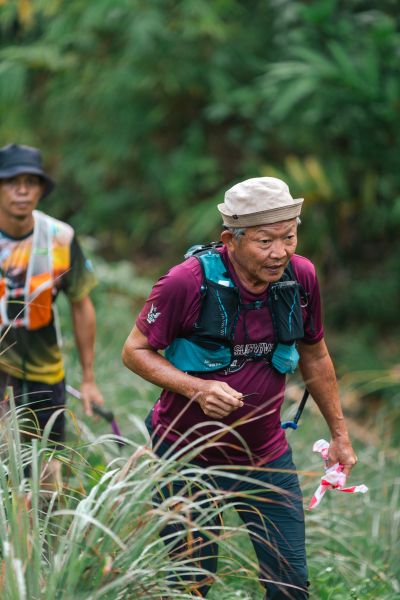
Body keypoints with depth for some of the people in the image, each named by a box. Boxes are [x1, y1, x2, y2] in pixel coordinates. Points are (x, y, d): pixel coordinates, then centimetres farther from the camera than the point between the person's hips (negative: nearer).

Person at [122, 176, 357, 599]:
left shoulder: (301, 276, -7)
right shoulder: (188, 282, -21)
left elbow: (313, 355, 10)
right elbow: (135, 351, -11)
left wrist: (339, 433, 14)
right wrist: (198, 389, -26)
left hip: (266, 456, 3)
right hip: (187, 453, -3)